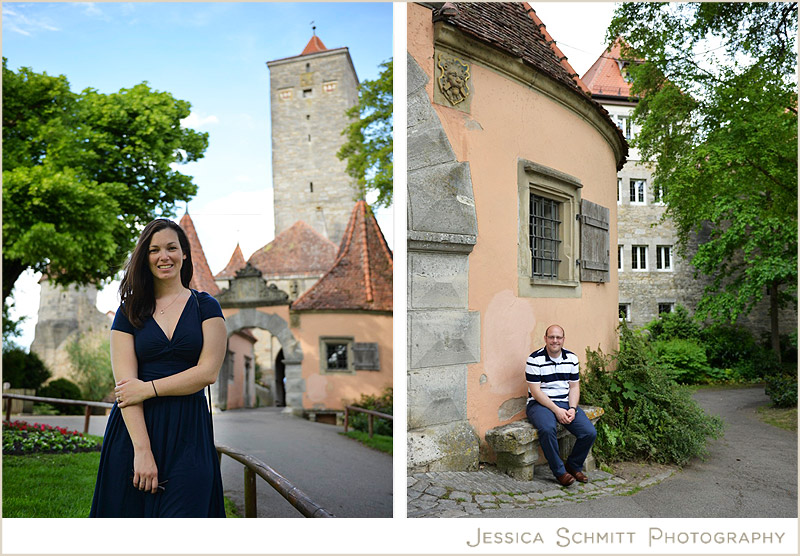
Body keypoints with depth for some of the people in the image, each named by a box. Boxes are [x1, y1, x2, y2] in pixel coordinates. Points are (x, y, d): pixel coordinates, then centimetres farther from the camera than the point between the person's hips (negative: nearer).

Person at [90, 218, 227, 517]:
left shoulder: (205, 307, 6)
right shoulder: (129, 312, 7)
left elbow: (208, 372, -4)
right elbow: (125, 383, -4)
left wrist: (149, 388, -10)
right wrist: (142, 450, -14)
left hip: (189, 430, -1)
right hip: (135, 428, 1)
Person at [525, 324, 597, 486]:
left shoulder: (572, 358, 8)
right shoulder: (534, 359, -9)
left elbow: (574, 387, 9)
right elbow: (535, 391, -12)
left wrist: (572, 409, -9)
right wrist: (556, 410, -18)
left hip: (566, 403, 5)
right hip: (540, 403, -5)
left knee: (590, 433, -15)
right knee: (547, 429, -36)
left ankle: (573, 466, 11)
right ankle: (559, 471, -16)